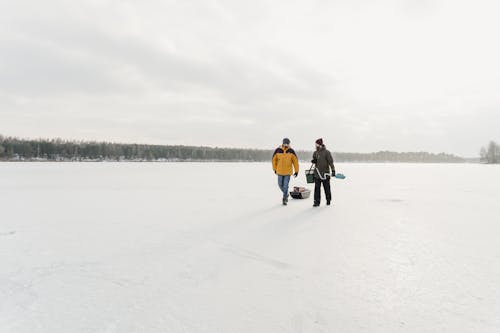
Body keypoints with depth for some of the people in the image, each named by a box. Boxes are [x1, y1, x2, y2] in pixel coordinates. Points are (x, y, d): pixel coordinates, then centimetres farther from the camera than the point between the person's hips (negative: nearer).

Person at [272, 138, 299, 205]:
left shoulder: (291, 151, -5)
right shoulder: (278, 150, -5)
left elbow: (295, 161, 0)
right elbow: (274, 159, 7)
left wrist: (296, 171, 0)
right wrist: (275, 169, 11)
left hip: (288, 172, -2)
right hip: (279, 171, 2)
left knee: (285, 185, -5)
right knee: (280, 185, 9)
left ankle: (284, 199, 8)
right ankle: (286, 194, 34)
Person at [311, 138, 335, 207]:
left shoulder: (326, 152, -8)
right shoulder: (315, 153, 9)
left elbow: (330, 162, -9)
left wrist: (333, 170, -14)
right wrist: (314, 161, -3)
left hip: (325, 173, -4)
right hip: (317, 173, 4)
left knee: (327, 188, 8)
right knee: (317, 188, 1)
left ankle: (328, 200, 25)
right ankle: (317, 202, 6)